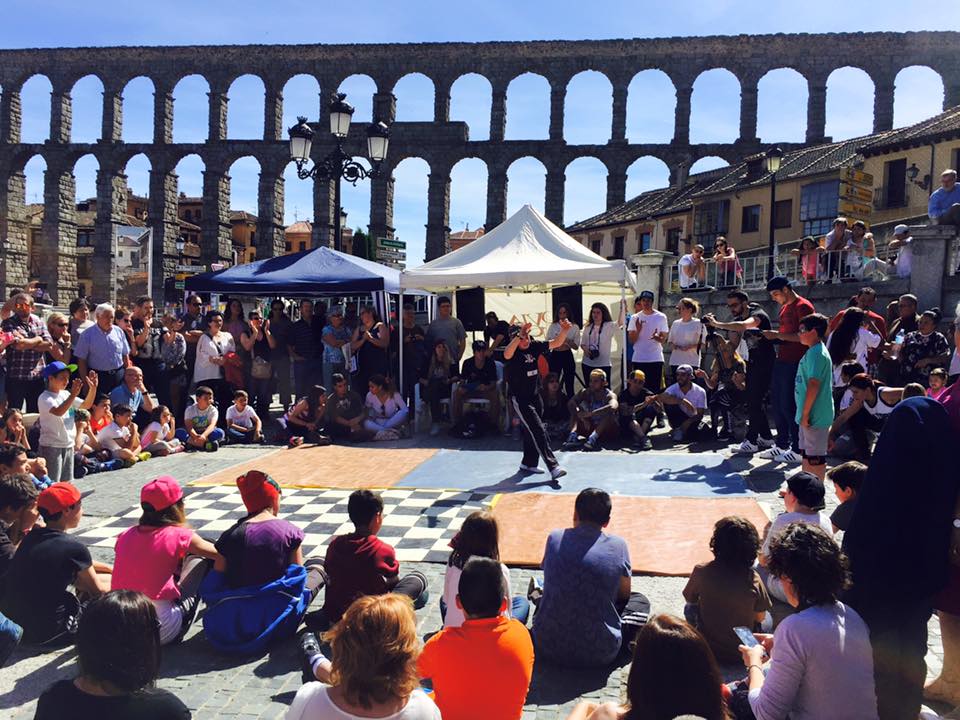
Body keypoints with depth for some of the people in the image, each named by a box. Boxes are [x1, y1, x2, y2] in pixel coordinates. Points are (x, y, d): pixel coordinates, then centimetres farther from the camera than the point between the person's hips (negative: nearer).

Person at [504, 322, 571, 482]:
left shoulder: (534, 347, 0)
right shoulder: (513, 352, -17)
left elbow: (556, 343, 1)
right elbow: (506, 355, -42)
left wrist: (564, 330, -17)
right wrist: (519, 335, -52)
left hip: (535, 397, 7)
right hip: (519, 400, -7)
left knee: (531, 432, 17)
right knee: (539, 431, -13)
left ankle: (528, 464, 34)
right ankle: (553, 467, -15)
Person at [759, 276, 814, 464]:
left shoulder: (803, 306, -11)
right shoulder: (784, 308, 19)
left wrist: (777, 334, -18)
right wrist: (771, 336, 7)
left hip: (795, 363, -9)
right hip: (781, 361, 9)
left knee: (789, 406, -6)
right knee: (777, 404, 11)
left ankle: (798, 450, 2)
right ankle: (782, 445, 20)